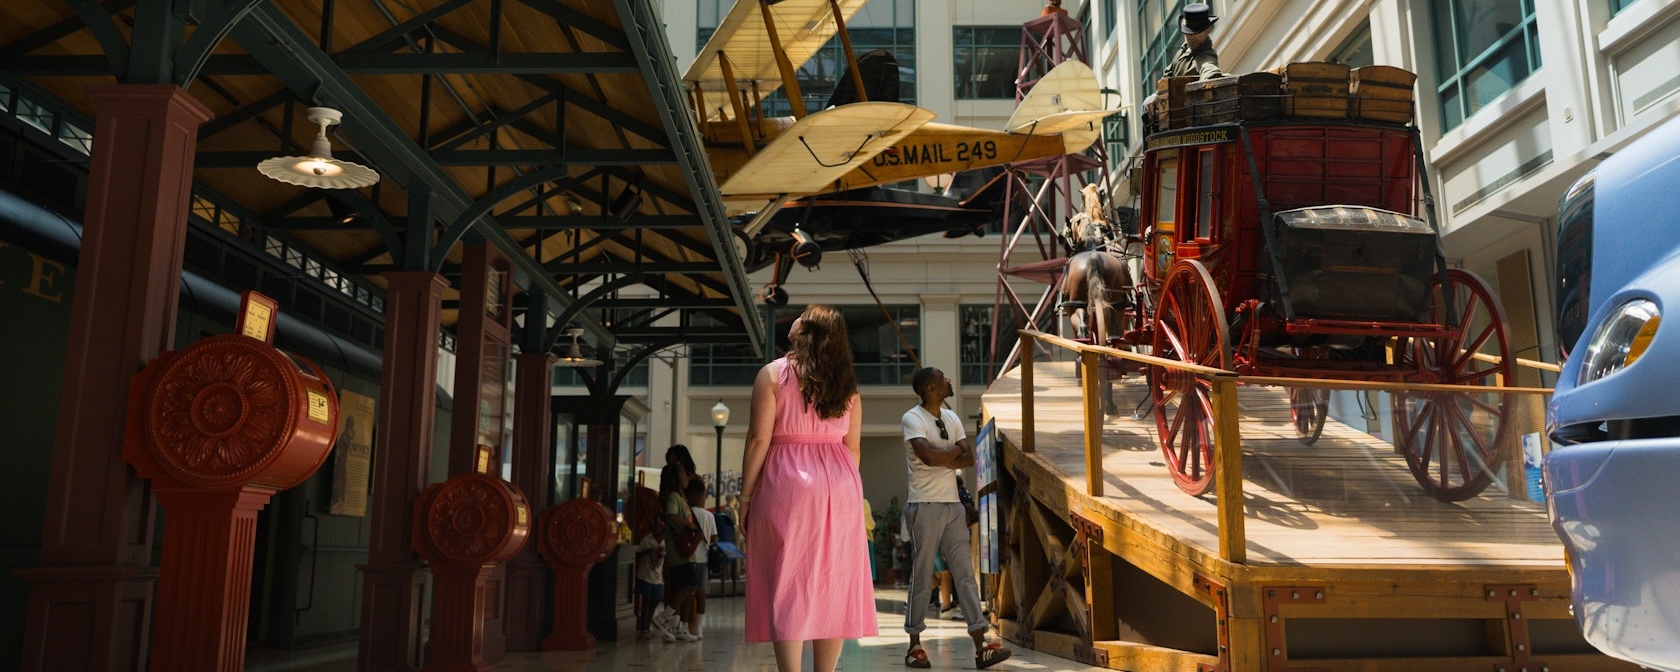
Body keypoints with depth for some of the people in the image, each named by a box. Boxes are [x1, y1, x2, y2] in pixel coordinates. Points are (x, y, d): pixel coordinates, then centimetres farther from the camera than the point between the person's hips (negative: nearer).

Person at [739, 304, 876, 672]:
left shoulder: (774, 373, -1)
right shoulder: (847, 385, 10)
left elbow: (759, 440, -7)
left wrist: (745, 495, -3)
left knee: (788, 585, -3)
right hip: (840, 483, 4)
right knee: (832, 585, 9)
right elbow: (852, 448, 10)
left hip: (787, 482, -4)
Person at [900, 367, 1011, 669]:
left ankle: (980, 646, -1)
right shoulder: (913, 418, -7)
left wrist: (942, 459, -13)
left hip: (953, 505, 6)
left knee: (965, 574, 1)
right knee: (922, 577, -1)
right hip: (926, 505, -6)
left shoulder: (951, 417, 13)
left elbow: (969, 458, 4)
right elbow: (930, 456, -22)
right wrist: (955, 451, -5)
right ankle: (915, 646, 10)